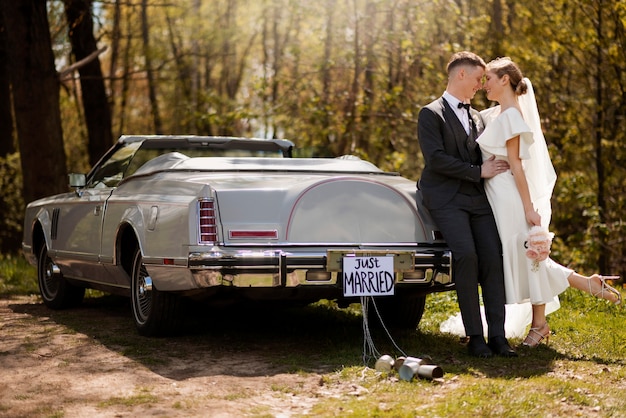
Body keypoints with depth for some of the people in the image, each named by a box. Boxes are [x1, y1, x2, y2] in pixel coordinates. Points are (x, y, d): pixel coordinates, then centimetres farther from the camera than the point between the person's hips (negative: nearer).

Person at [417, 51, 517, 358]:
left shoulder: (477, 117, 23)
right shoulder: (431, 114, 1)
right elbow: (435, 159, -11)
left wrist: (495, 167, 6)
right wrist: (478, 171, -10)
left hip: (478, 197, 6)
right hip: (447, 199, -6)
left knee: (492, 258, -9)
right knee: (466, 256, -22)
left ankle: (497, 335, -9)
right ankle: (475, 336, -14)